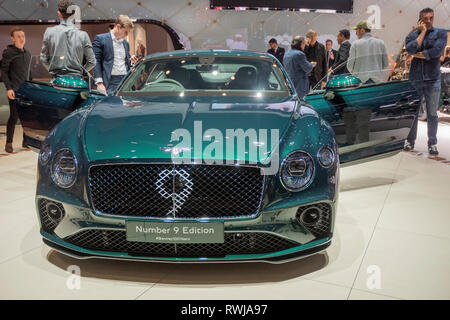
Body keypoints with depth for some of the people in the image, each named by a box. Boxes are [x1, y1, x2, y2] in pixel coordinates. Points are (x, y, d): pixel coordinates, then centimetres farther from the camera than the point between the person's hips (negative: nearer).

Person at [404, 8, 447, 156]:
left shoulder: (440, 33, 4)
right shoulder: (411, 35, 9)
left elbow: (436, 51, -13)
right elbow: (411, 49, -12)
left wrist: (417, 54, -4)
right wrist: (422, 32, -6)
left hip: (433, 79, -1)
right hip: (415, 79, 1)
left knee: (432, 113, 3)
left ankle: (432, 143, 11)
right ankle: (410, 140, 16)